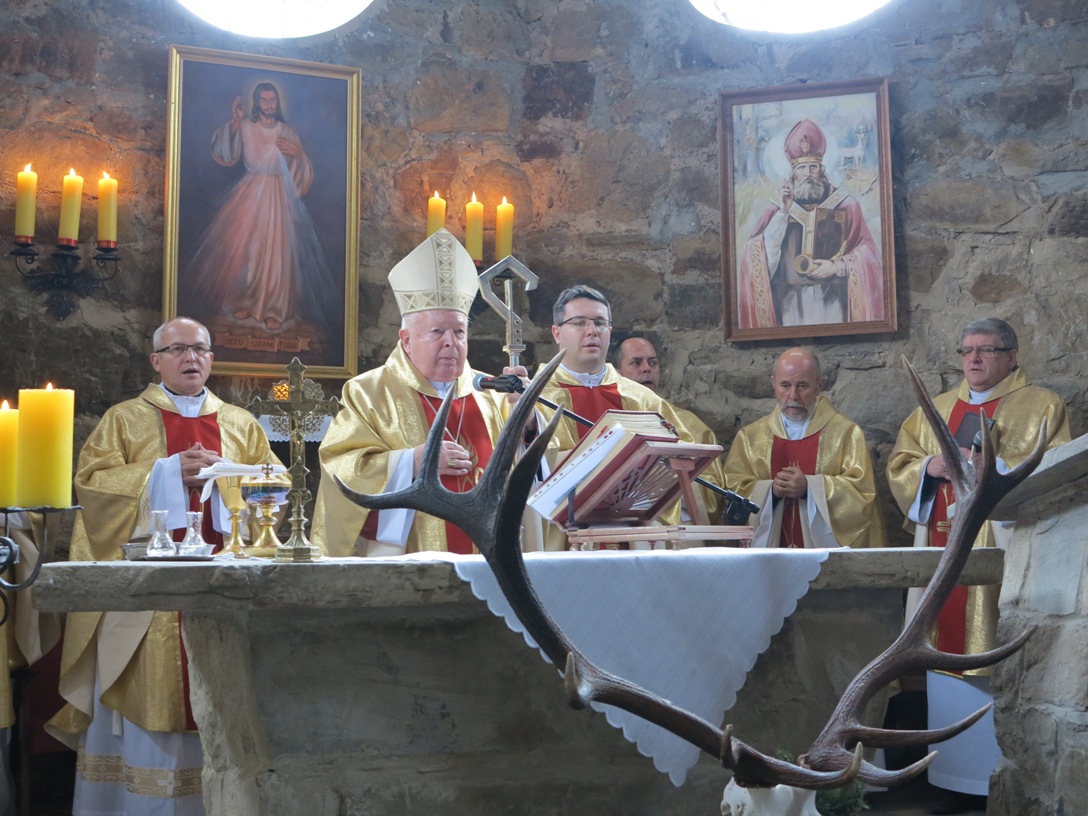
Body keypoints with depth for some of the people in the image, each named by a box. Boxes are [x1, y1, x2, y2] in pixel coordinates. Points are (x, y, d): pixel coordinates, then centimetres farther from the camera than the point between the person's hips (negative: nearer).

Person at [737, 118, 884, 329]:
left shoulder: (845, 204, 4)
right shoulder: (778, 207, 7)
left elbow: (866, 252, 2)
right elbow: (758, 255, -5)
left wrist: (837, 266, -14)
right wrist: (783, 213, -11)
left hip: (831, 300, -1)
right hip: (792, 301, 1)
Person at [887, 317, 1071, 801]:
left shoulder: (1041, 407, 5)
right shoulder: (935, 410, 19)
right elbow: (899, 464, 15)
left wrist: (992, 466, -15)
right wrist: (931, 466, -5)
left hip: (1000, 546, -4)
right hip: (943, 546, 5)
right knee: (949, 650, 5)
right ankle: (953, 767, 14)